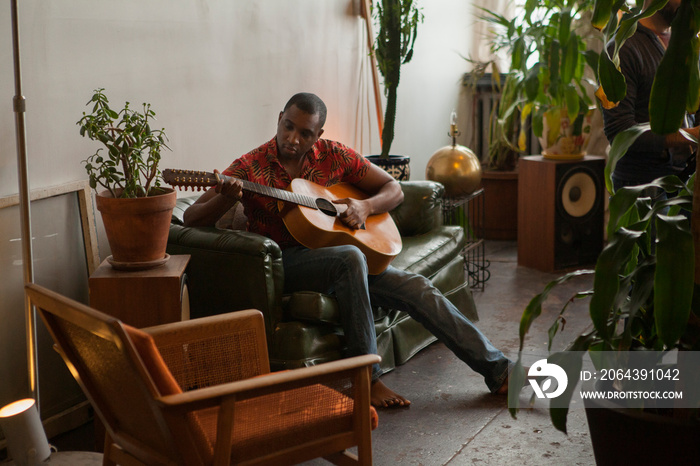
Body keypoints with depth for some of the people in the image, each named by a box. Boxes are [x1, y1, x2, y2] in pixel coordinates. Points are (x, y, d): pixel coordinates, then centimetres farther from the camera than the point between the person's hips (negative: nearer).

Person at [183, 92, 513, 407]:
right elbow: (192, 218, -13)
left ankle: (497, 369, -7)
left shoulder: (333, 155, 3)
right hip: (282, 263, -4)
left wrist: (365, 207, -12)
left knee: (415, 287, -11)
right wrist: (226, 198, -34)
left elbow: (393, 189, 8)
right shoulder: (250, 167, -8)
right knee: (349, 258, -34)